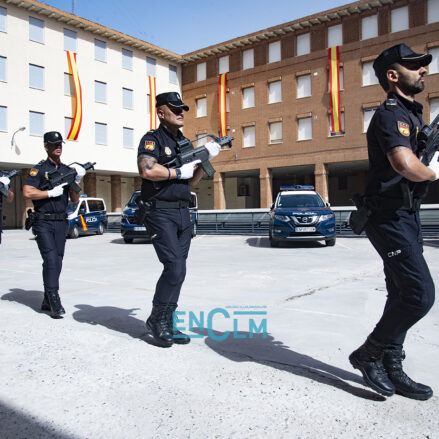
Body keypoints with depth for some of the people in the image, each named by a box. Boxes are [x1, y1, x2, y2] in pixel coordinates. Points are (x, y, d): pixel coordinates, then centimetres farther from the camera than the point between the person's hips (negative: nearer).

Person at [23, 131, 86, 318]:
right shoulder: (39, 169, -1)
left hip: (61, 222, 5)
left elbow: (75, 199, 11)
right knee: (51, 260, -14)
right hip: (43, 222, -5)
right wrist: (52, 192, -12)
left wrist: (77, 180, -4)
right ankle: (54, 299, -12)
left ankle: (47, 301, 16)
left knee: (57, 262, 6)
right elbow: (27, 193, -12)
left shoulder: (67, 170, 13)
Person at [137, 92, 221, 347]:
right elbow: (147, 170, -23)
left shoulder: (185, 142, 19)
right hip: (162, 213, -7)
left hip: (183, 214, 8)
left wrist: (206, 160, 6)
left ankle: (166, 326, 17)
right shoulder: (152, 139, -3)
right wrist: (179, 172, -13)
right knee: (175, 268, -15)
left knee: (177, 271, 7)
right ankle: (157, 319, 4)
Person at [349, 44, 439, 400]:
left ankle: (391, 369, 21)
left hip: (407, 217, 10)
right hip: (389, 217, -10)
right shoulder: (390, 114, -12)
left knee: (403, 295, 11)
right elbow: (406, 166, -30)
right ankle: (369, 354, 5)